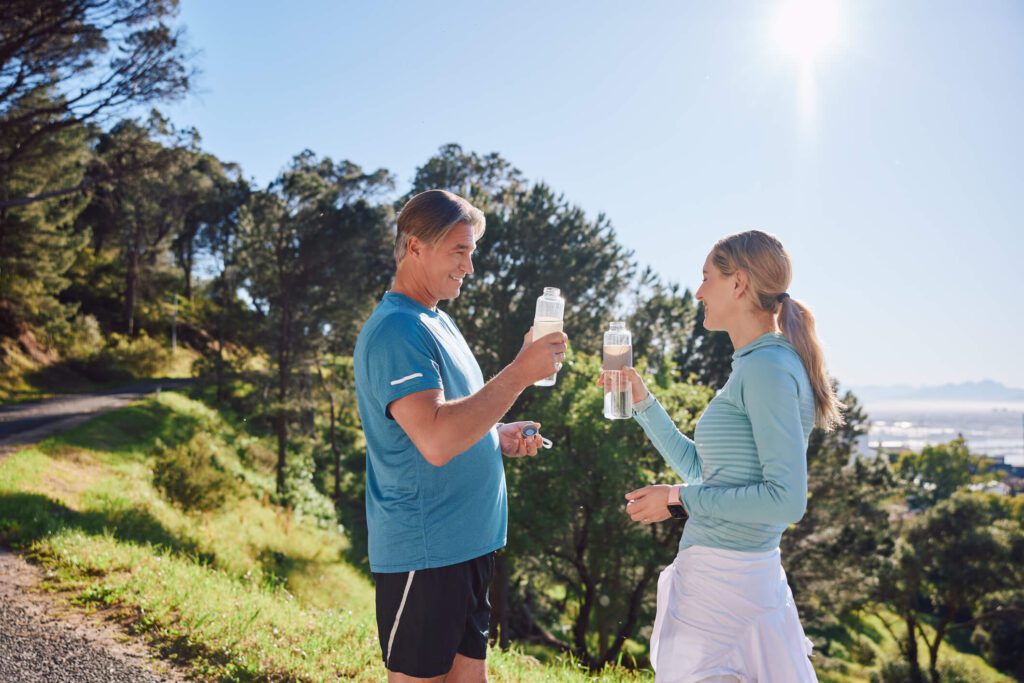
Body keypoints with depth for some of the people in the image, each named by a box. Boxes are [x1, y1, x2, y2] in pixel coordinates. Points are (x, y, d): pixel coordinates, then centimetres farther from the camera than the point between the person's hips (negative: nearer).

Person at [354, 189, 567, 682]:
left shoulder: (437, 321, 14)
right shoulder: (396, 330, -17)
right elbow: (435, 442, -29)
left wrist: (498, 438, 5)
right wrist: (519, 373, -27)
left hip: (468, 543, 9)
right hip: (424, 549, -9)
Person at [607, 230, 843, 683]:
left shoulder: (768, 367, -16)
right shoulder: (756, 366, 12)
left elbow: (787, 499, -22)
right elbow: (699, 468, 19)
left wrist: (679, 499, -16)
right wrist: (642, 402, 18)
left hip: (724, 581, -9)